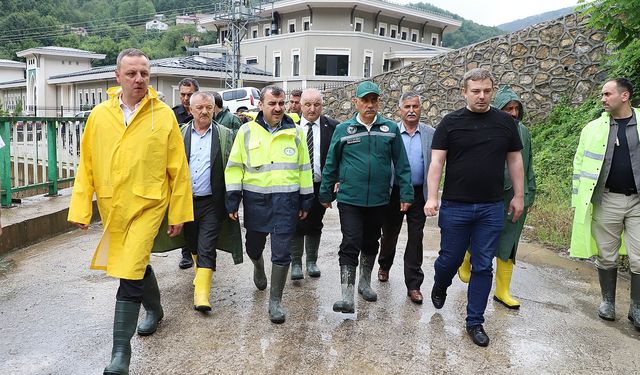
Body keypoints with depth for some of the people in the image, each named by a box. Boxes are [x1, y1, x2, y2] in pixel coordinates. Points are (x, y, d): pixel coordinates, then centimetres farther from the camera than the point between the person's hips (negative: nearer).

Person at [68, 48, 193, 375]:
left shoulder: (164, 115, -6)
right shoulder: (99, 115, 1)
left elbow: (178, 168, -4)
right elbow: (86, 165, 3)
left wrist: (179, 213, -3)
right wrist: (80, 209, -1)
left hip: (148, 205, -4)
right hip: (111, 207, 4)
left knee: (130, 274, -8)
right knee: (137, 264, 21)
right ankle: (154, 309, 48)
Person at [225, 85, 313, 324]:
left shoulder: (295, 132, 5)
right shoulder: (247, 131, 2)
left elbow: (304, 168, 10)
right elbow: (235, 167, 3)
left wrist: (305, 201, 8)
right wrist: (232, 199, -2)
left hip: (286, 200, 0)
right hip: (255, 199, 1)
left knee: (281, 253, -1)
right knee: (253, 247, 16)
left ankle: (275, 300, 16)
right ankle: (258, 268, 52)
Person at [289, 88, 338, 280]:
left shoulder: (332, 127, -2)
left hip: (320, 185, 1)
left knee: (315, 226, 14)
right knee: (296, 225, 4)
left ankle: (312, 261, 29)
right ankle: (296, 263, 19)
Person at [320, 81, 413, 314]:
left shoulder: (391, 129, 1)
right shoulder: (343, 130, -1)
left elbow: (401, 164, 4)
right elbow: (331, 165, 7)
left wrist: (406, 194, 0)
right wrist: (325, 194, 11)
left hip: (378, 199, 2)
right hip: (349, 199, -2)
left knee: (371, 243, 17)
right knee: (350, 244, -7)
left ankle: (365, 282, 37)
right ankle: (347, 297, -3)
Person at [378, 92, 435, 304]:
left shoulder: (431, 134, 2)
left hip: (419, 193, 0)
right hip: (394, 192, 0)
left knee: (416, 238, 2)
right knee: (389, 233, 15)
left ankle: (413, 284, 11)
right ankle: (384, 266, 42)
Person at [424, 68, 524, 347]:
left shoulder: (505, 122, 6)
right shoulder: (451, 122, -1)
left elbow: (515, 160, 10)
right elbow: (437, 161, -5)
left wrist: (518, 196, 8)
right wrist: (432, 197, -13)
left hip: (491, 208, 2)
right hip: (455, 206, -2)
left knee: (483, 266, 7)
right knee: (450, 258, 8)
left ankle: (475, 322, 20)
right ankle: (439, 287, 42)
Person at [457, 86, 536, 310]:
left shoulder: (523, 133, 7)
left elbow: (528, 166, 15)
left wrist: (529, 194, 14)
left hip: (515, 197, 5)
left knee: (508, 244, 9)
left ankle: (502, 291, 20)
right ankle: (465, 262, 41)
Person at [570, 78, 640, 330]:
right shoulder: (594, 128, 4)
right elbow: (579, 165, 5)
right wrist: (578, 202, 2)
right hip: (606, 201, 1)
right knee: (606, 256, 10)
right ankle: (608, 301, 27)